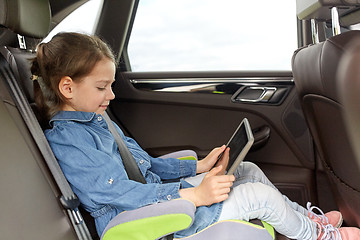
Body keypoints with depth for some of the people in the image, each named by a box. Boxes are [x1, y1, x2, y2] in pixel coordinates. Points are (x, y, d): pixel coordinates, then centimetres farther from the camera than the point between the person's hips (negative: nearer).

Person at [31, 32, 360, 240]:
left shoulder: (96, 120, 11)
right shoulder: (65, 141, -20)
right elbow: (122, 193, -27)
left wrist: (200, 166, 4)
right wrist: (196, 194, -29)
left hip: (158, 192, 9)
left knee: (248, 170, 8)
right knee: (260, 196, -11)